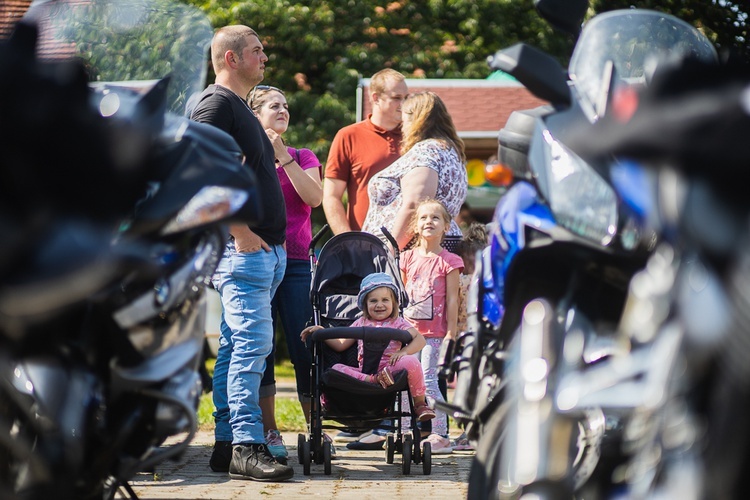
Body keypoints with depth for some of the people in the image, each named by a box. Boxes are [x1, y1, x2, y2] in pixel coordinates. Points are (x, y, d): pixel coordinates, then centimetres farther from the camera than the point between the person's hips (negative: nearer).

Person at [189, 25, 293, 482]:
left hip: (265, 247, 10)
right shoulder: (216, 105, -9)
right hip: (243, 247, -10)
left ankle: (226, 445, 12)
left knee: (236, 346, 9)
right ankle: (246, 447, -19)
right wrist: (238, 230, -21)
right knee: (252, 342, -15)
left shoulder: (240, 109, 22)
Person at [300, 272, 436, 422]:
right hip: (364, 372, 2)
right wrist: (321, 331, 9)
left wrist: (403, 352, -20)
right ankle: (373, 380, -40)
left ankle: (420, 404, -16)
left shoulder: (397, 323, 10)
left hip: (391, 369, -2)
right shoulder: (361, 324, 20)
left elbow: (419, 339, -2)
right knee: (336, 368, -21)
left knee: (411, 362, -33)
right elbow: (340, 345, 21)